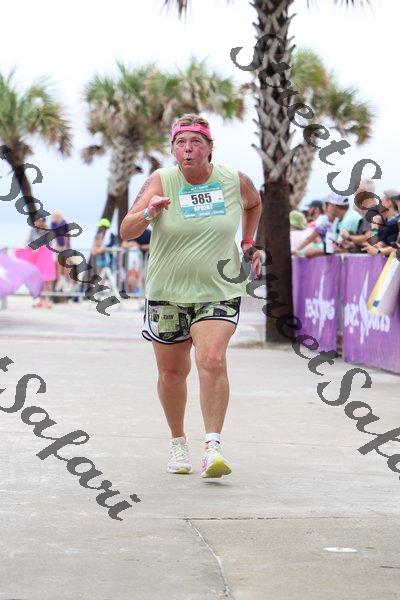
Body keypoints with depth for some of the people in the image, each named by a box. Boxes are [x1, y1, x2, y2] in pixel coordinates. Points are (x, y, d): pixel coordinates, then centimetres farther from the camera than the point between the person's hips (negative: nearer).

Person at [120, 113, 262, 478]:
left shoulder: (236, 182, -2)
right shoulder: (161, 181, -8)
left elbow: (254, 204, 24)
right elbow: (125, 232, -17)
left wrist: (248, 243, 14)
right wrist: (148, 212, -35)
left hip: (218, 291, -1)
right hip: (167, 293, 1)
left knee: (213, 360, -22)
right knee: (172, 371, 10)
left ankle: (213, 447, -22)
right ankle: (178, 442, 31)